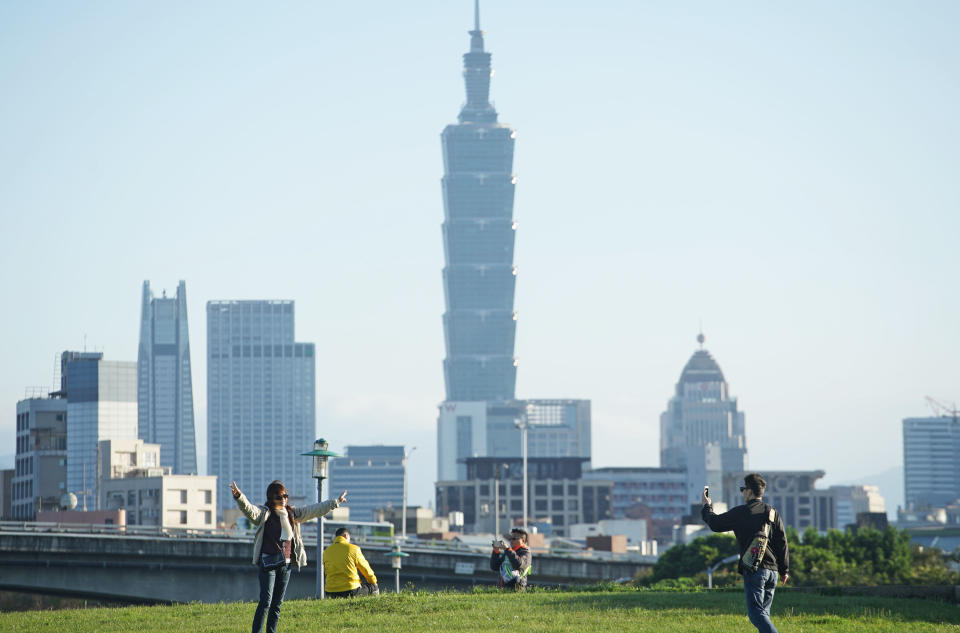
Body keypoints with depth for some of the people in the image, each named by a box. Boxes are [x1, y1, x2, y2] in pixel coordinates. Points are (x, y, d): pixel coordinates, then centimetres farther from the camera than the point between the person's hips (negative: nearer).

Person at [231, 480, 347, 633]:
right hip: (268, 563, -6)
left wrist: (335, 502, 26)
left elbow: (314, 510, 21)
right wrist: (238, 496, -43)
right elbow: (249, 509, -23)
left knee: (277, 603, 9)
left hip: (286, 564, 6)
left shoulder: (292, 514, 13)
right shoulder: (264, 514, -5)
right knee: (265, 602, -12)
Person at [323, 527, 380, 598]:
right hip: (351, 591, -4)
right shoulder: (353, 549, -4)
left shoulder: (326, 552, 6)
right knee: (375, 589, 17)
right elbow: (365, 568, 8)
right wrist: (373, 581, 27)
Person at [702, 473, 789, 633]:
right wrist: (784, 569, 15)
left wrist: (707, 507, 26)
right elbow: (782, 542, 9)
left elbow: (715, 524, 7)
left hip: (754, 570, -6)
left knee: (756, 612, -10)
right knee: (763, 612, 14)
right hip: (772, 570, 6)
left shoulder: (740, 513, -4)